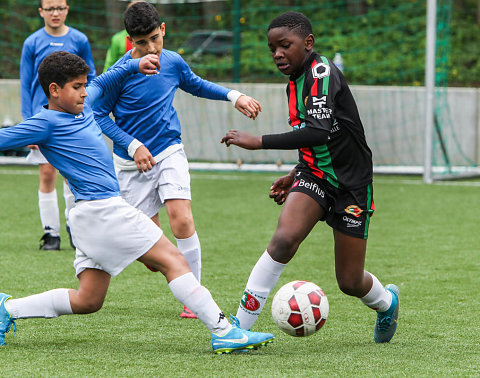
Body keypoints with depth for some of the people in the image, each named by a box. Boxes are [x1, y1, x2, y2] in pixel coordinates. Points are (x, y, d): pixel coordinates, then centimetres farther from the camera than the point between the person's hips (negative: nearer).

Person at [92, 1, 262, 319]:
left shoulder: (173, 62, -1)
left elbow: (195, 84, 21)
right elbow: (98, 114, -7)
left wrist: (234, 96, 12)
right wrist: (132, 146, -15)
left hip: (169, 153, 2)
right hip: (133, 162, -2)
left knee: (182, 221, -18)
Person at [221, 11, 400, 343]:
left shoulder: (323, 71, -19)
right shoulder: (295, 83, 7)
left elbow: (321, 131, -34)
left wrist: (259, 142, -34)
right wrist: (294, 177, 14)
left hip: (351, 185, -6)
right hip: (315, 176, 6)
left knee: (350, 282, 3)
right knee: (283, 240, -23)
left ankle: (387, 301, 39)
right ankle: (240, 326, -21)